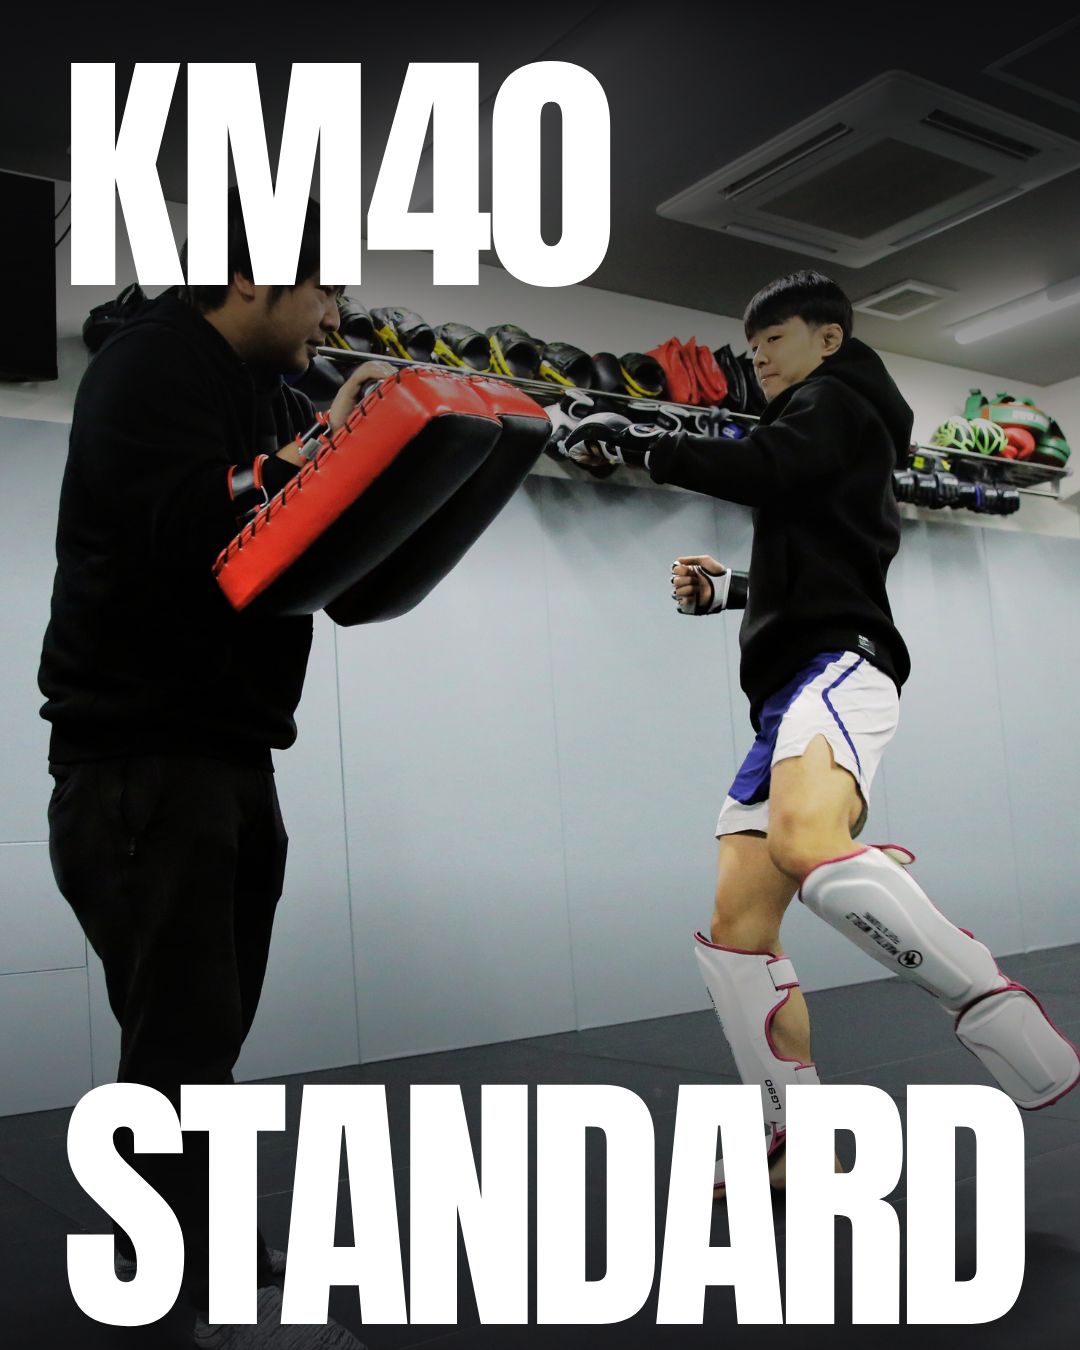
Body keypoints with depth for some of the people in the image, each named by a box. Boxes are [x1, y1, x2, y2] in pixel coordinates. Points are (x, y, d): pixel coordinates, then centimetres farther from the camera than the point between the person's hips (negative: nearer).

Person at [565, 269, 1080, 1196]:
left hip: (838, 666, -10)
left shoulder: (837, 400, 7)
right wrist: (726, 588, 28)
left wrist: (638, 445, -6)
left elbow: (761, 469, -15)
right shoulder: (821, 440, 34)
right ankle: (802, 1148, 7)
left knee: (810, 848, -39)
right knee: (737, 925, 1)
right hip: (793, 692, 10)